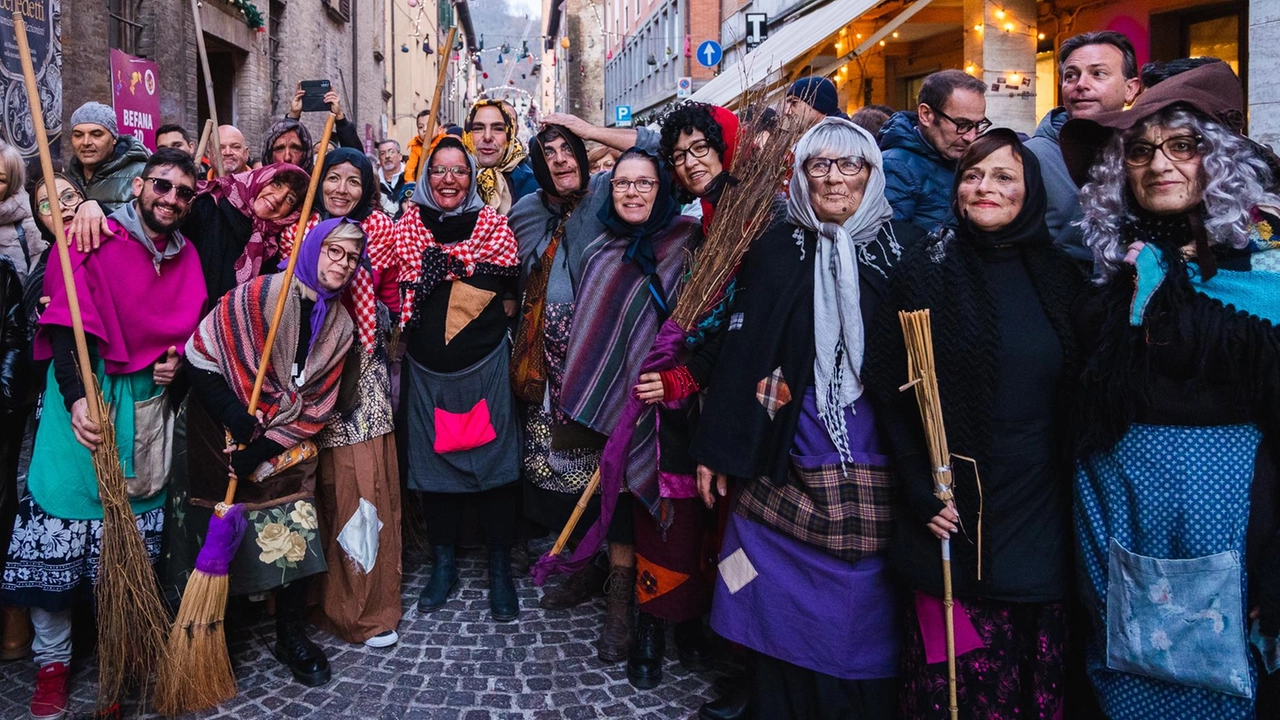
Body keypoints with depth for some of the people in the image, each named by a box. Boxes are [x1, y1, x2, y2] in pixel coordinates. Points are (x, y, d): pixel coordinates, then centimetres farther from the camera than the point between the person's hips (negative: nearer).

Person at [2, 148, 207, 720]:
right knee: (57, 530, -3)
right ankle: (52, 663, 13)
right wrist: (77, 397, -28)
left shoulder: (187, 258, 10)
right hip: (86, 399, -4)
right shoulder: (94, 242, -7)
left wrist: (177, 362, -1)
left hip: (148, 406, 4)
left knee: (133, 540, 9)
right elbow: (66, 324, -15)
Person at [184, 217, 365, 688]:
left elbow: (316, 407, -1)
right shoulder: (259, 296, -14)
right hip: (224, 436, -4)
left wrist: (261, 450, -11)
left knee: (298, 536, 1)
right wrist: (234, 417, -20)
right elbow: (198, 355, -14)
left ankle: (291, 636, 18)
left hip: (287, 448, 4)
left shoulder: (340, 326, 1)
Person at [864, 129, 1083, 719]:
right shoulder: (925, 269, -2)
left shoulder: (1059, 276, 8)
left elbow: (1076, 397, 12)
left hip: (1040, 511, 3)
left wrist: (1074, 488, 6)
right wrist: (920, 489, -10)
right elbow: (892, 391, -4)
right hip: (954, 511, -3)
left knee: (1039, 669, 9)